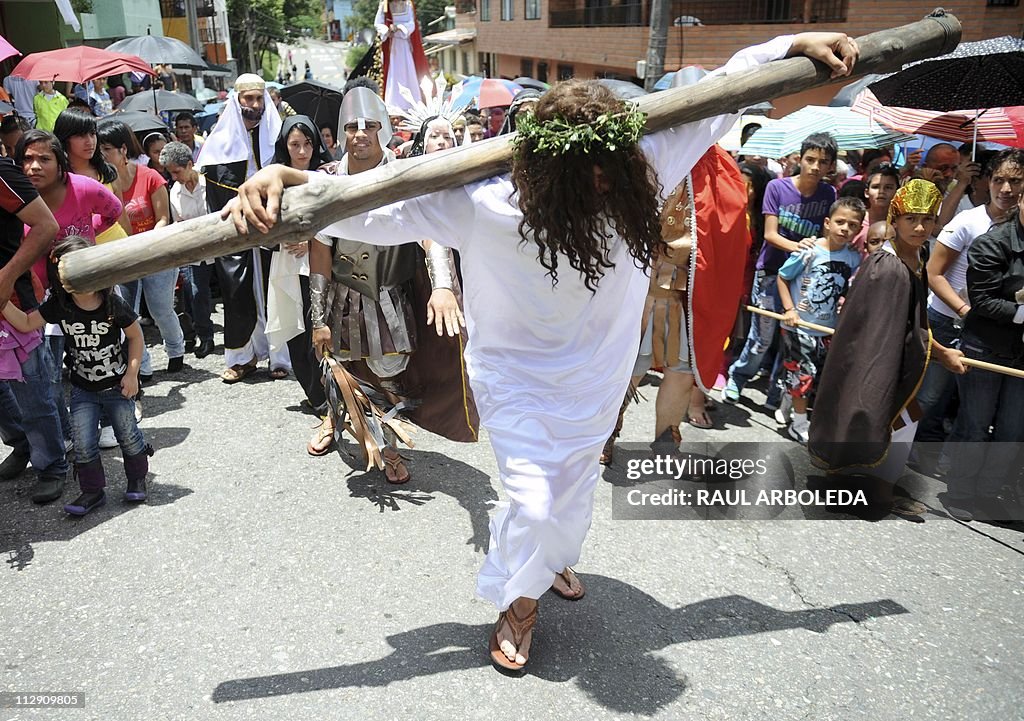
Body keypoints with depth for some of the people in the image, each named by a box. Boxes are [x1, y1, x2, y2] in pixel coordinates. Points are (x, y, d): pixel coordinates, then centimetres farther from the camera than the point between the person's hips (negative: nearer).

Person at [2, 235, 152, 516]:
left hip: (117, 385, -2)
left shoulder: (113, 304, -16)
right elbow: (26, 323, -2)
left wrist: (132, 373, -10)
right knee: (83, 444, 2)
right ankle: (93, 490, 20)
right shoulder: (59, 306, -9)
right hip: (82, 388, 3)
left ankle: (137, 478, 32)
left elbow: (136, 336, -6)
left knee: (128, 436, 9)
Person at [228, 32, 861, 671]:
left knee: (578, 485, 22)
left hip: (597, 379, 5)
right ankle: (521, 604, 28)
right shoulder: (484, 207, -27)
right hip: (519, 380, -4)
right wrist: (286, 178, -35)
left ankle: (553, 561, 56)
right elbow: (382, 209, -24)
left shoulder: (637, 175, -18)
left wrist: (794, 44, -1)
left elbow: (717, 99, -4)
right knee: (534, 503, -6)